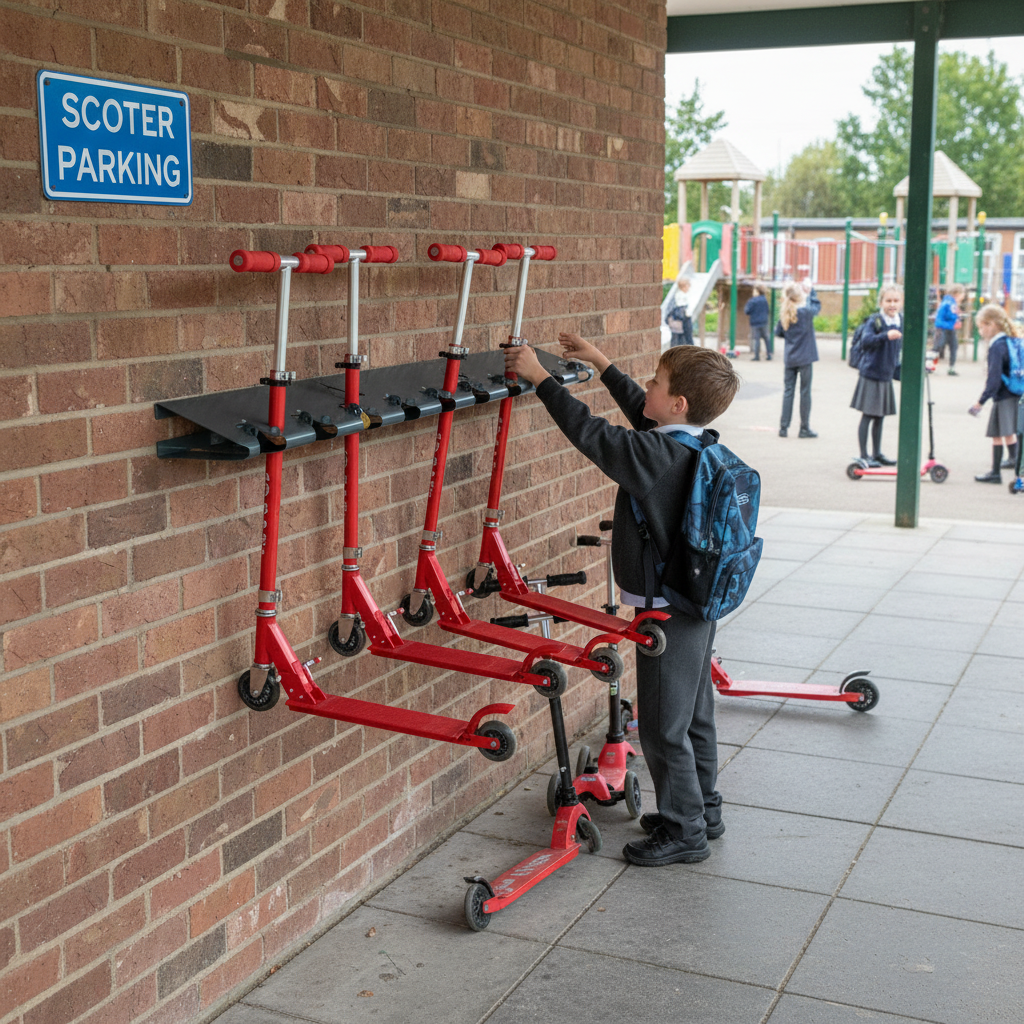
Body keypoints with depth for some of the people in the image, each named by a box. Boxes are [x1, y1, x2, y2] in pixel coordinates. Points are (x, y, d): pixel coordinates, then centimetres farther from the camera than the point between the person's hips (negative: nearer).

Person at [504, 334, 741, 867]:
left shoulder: (658, 455, -25)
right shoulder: (696, 443, 2)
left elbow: (591, 433, -21)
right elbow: (639, 410, 18)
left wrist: (540, 377, -13)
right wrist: (600, 362, 24)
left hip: (670, 610, -10)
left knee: (664, 725, 2)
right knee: (693, 713, 21)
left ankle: (683, 832, 13)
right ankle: (702, 809, 35)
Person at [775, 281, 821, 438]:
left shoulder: (784, 314, 0)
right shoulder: (806, 312, -12)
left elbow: (778, 333, 8)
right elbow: (816, 305, 7)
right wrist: (810, 290, 14)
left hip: (789, 358, 4)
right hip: (805, 358, -4)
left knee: (788, 391, 8)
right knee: (805, 392, 3)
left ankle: (783, 427, 7)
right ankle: (804, 428, 8)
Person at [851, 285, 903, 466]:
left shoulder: (901, 321, 6)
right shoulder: (875, 320, -14)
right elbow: (865, 341, -30)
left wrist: (897, 370, 17)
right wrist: (886, 335, -42)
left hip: (887, 376, 7)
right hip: (871, 374, -7)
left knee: (880, 417, 15)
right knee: (867, 416, -2)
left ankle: (877, 454, 25)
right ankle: (864, 456, 5)